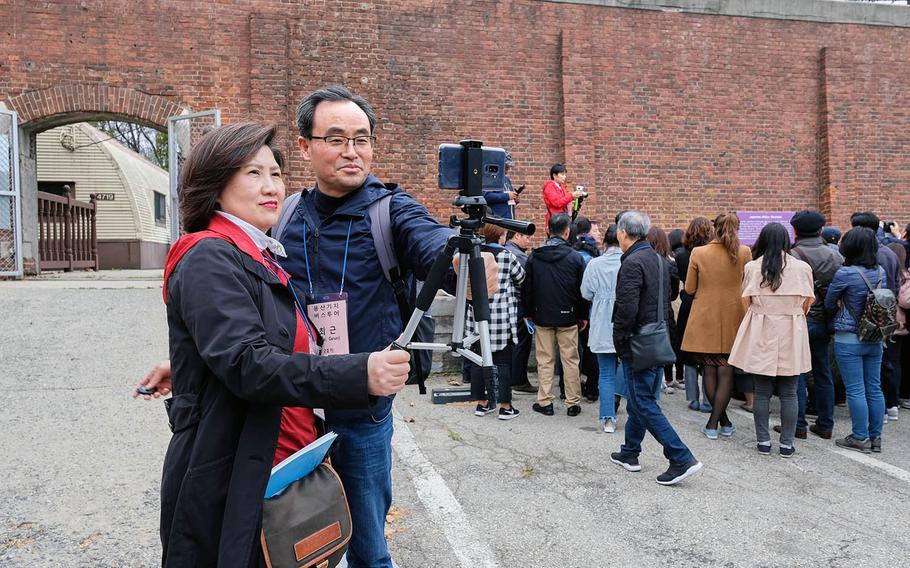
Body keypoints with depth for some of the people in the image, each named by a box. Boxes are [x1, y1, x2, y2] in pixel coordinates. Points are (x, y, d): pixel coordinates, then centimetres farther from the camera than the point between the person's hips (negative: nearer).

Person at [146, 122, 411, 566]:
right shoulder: (210, 259, -16)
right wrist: (359, 374, -37)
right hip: (227, 485, -9)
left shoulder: (264, 259, 14)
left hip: (282, 476, 9)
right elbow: (246, 363, -28)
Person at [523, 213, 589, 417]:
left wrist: (528, 312, 15)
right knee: (570, 360, 6)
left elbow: (526, 288, 5)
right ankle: (573, 403, 12)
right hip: (567, 316, -1)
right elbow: (582, 289, -1)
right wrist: (583, 315, 9)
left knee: (545, 360, 8)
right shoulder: (575, 257, -6)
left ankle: (545, 402, 11)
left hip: (542, 316, 2)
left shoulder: (534, 257, 0)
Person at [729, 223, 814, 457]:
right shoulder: (802, 267, -3)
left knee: (761, 391, 7)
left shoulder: (752, 267, -4)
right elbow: (808, 301, 5)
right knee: (789, 393, 7)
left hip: (760, 334, 0)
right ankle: (786, 444, 12)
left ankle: (763, 442, 13)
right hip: (792, 334, 0)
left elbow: (746, 300, 2)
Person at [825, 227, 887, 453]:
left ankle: (860, 438, 7)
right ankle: (875, 437, 20)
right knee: (874, 389, 12)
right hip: (875, 339, 6)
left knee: (855, 390, 1)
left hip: (849, 339, -6)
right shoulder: (881, 272, 3)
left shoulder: (845, 274, -15)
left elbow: (829, 303, -3)